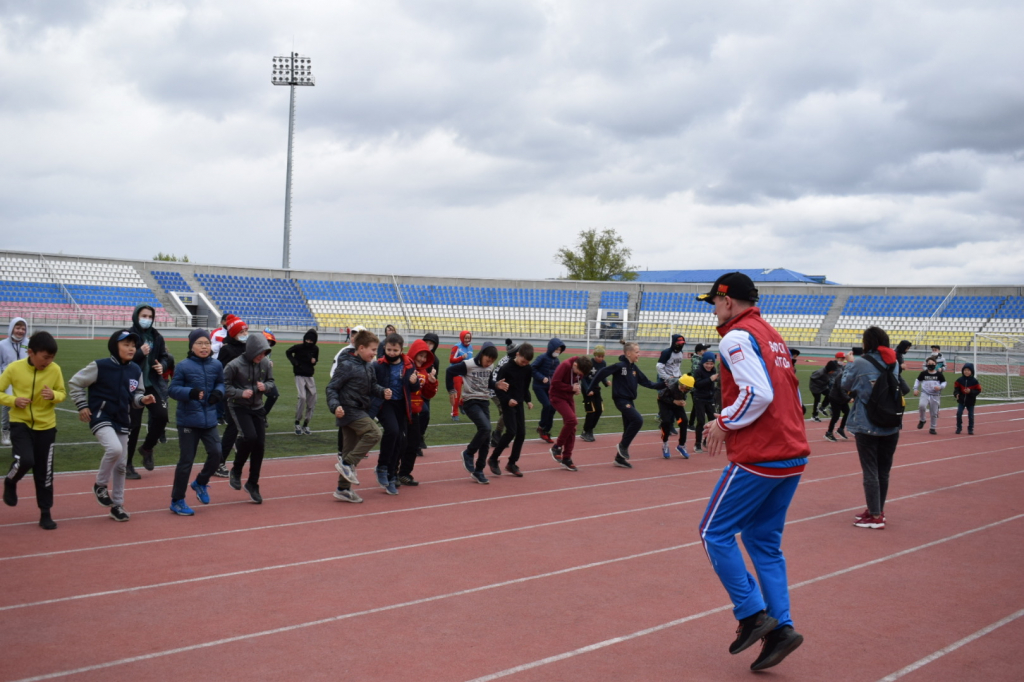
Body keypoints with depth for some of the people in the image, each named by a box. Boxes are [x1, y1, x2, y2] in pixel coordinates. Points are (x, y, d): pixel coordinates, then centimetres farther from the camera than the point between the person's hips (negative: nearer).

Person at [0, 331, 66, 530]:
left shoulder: (55, 369, -8)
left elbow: (62, 393, 5)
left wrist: (54, 395, -18)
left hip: (46, 425, 2)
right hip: (20, 423, -2)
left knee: (45, 472, 6)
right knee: (25, 460, -22)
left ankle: (45, 513, 20)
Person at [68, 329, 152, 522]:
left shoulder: (136, 371, 2)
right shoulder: (100, 366, -13)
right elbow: (74, 383, -4)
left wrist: (143, 400, -8)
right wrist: (82, 406, -7)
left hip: (123, 422, 6)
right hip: (101, 418, -6)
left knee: (121, 465, 10)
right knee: (114, 449, -30)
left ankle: (117, 505, 24)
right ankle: (100, 485, -4)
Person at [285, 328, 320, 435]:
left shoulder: (315, 349, 1)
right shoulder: (298, 347, -9)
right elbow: (288, 352, 7)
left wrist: (314, 361, -6)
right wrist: (294, 362, -6)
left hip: (310, 376, 5)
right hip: (299, 376, -5)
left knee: (312, 400, 2)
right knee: (302, 398, -18)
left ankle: (305, 425, 14)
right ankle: (297, 423, -5)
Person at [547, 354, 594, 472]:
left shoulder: (580, 370, -3)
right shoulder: (565, 365, -24)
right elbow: (555, 383, -25)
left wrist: (578, 388, -6)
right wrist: (571, 388, -23)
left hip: (569, 397, 7)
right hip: (557, 396, -7)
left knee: (572, 429, 4)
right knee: (571, 419, -23)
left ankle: (566, 458, 12)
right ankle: (557, 447, -5)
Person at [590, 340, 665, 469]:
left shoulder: (634, 368, 9)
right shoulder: (620, 366, -15)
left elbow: (646, 382, 11)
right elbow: (602, 373, -18)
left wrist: (663, 384, 2)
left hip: (629, 401, 9)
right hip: (621, 400, -9)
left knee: (629, 429, 9)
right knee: (638, 420, -21)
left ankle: (620, 457, 18)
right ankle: (622, 446, -5)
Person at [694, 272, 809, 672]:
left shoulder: (737, 337, -10)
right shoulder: (773, 336, 18)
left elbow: (758, 393, -23)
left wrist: (724, 422, -9)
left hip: (757, 459, -9)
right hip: (793, 456, 9)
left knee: (715, 532, 3)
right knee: (764, 542, 14)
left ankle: (753, 615, 0)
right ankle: (781, 627, 9)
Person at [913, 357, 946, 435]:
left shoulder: (939, 374, -1)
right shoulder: (923, 373, 1)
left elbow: (944, 382, 7)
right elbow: (918, 380, 13)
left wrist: (940, 387, -13)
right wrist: (915, 389, 3)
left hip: (935, 396, 1)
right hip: (925, 394, -1)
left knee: (934, 413, 5)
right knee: (921, 405, -28)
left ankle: (932, 428, 23)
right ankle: (922, 420, -1)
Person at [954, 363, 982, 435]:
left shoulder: (974, 381, -8)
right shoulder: (960, 380, -3)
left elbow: (978, 390, -6)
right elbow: (956, 388, 4)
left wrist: (970, 391, -22)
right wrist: (956, 394, -16)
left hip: (971, 401, -1)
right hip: (961, 400, 1)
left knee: (971, 415, 5)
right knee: (959, 413, -11)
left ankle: (970, 429, 20)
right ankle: (959, 428, 5)